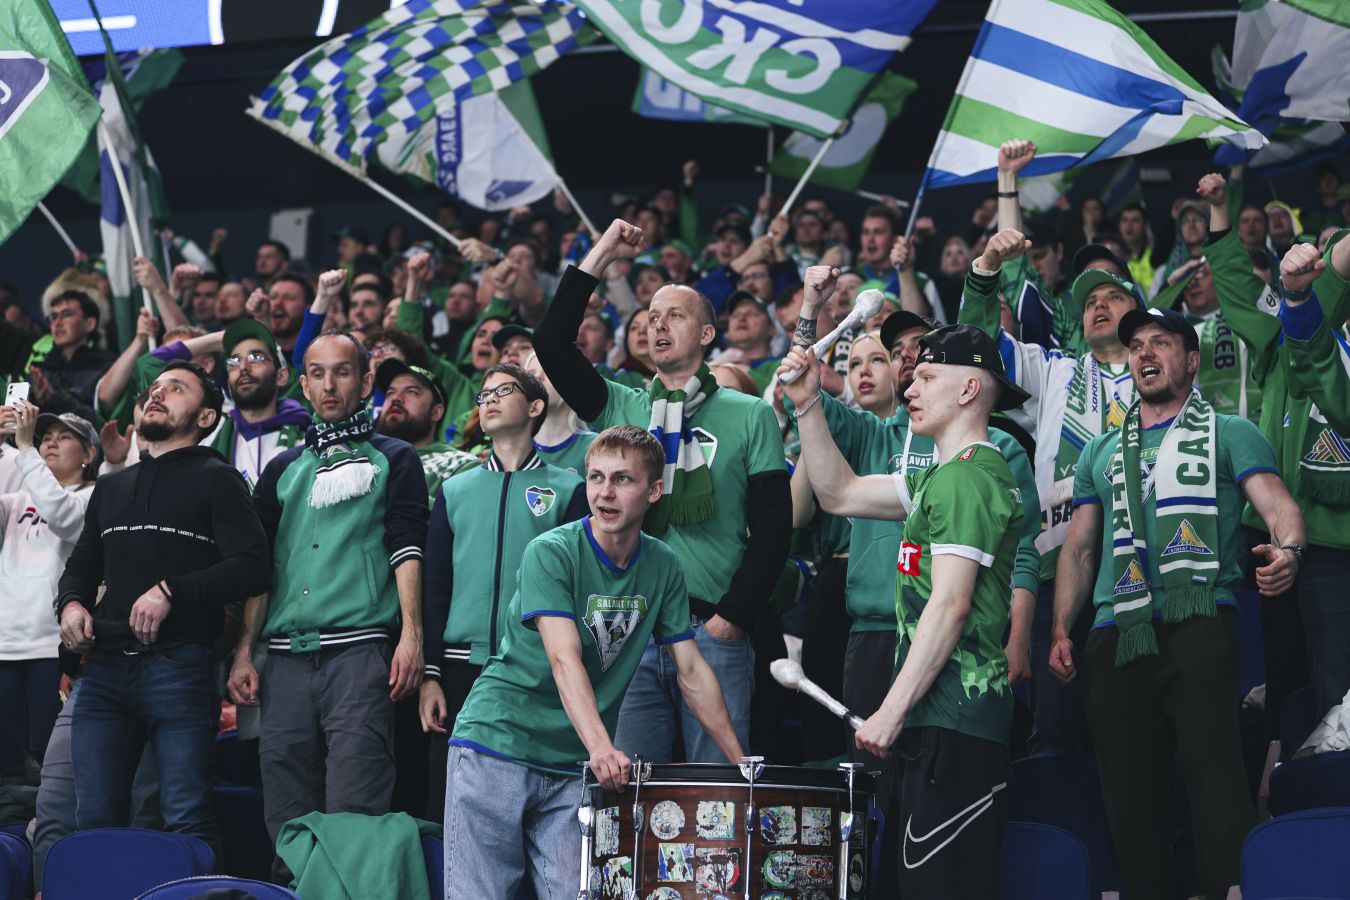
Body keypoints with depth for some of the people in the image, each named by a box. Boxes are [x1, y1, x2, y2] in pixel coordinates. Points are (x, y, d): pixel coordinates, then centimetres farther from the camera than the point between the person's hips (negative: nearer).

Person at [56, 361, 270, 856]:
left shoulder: (216, 479, 4)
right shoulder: (111, 487, 24)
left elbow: (250, 567, -8)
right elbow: (81, 565, 31)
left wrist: (170, 591, -16)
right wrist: (71, 603, 9)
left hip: (179, 663, -6)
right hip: (105, 666, 6)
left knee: (187, 820, -8)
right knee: (93, 819, 3)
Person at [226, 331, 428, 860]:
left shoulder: (393, 461, 12)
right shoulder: (284, 471, 23)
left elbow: (407, 551, 0)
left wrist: (411, 635, -14)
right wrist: (245, 652, 10)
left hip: (359, 651, -4)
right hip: (286, 658, 4)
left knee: (353, 812, -12)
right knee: (285, 817, 2)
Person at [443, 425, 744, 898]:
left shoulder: (663, 567, 4)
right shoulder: (551, 553, -12)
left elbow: (691, 669, 9)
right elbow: (564, 659, -24)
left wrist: (740, 761, 4)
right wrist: (600, 746, -38)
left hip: (573, 762, 4)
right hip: (498, 740, -4)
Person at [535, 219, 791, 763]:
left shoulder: (750, 416, 7)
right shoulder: (620, 408, 14)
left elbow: (773, 525, 2)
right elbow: (552, 344, 2)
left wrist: (734, 617, -6)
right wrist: (601, 256, 3)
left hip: (714, 633, -2)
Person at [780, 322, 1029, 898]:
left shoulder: (966, 479, -13)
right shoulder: (941, 476, 20)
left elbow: (950, 604, -20)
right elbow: (839, 494, 27)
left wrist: (892, 712, -21)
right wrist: (808, 406, 18)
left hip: (953, 720, -11)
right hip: (939, 718, 11)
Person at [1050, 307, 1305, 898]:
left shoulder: (1227, 434, 12)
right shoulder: (1102, 453, 25)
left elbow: (1277, 504, -2)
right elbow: (1079, 548, 23)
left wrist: (1287, 548, -26)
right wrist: (1061, 631, 9)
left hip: (1197, 624, -5)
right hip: (1116, 638, 5)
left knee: (1214, 772, -16)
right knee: (1128, 793, 2)